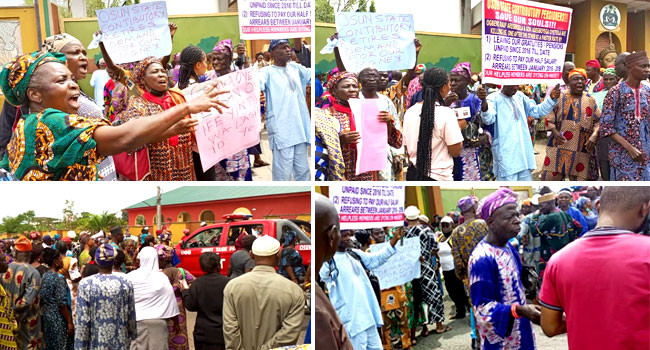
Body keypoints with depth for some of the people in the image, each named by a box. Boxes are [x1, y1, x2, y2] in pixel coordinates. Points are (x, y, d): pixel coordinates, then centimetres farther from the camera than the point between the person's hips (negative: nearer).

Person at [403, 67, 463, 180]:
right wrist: (459, 127, 3)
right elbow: (455, 151, -11)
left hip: (413, 175, 6)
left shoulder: (410, 112, 2)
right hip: (439, 178, -6)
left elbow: (407, 147, 9)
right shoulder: (446, 113, -15)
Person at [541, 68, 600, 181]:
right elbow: (549, 119, 3)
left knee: (579, 179, 6)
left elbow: (597, 121, 8)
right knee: (549, 177, -3)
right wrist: (555, 132, -15)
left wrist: (594, 135, -10)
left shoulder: (590, 101, 9)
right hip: (559, 146, -1)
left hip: (581, 149, 2)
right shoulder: (559, 98, 3)